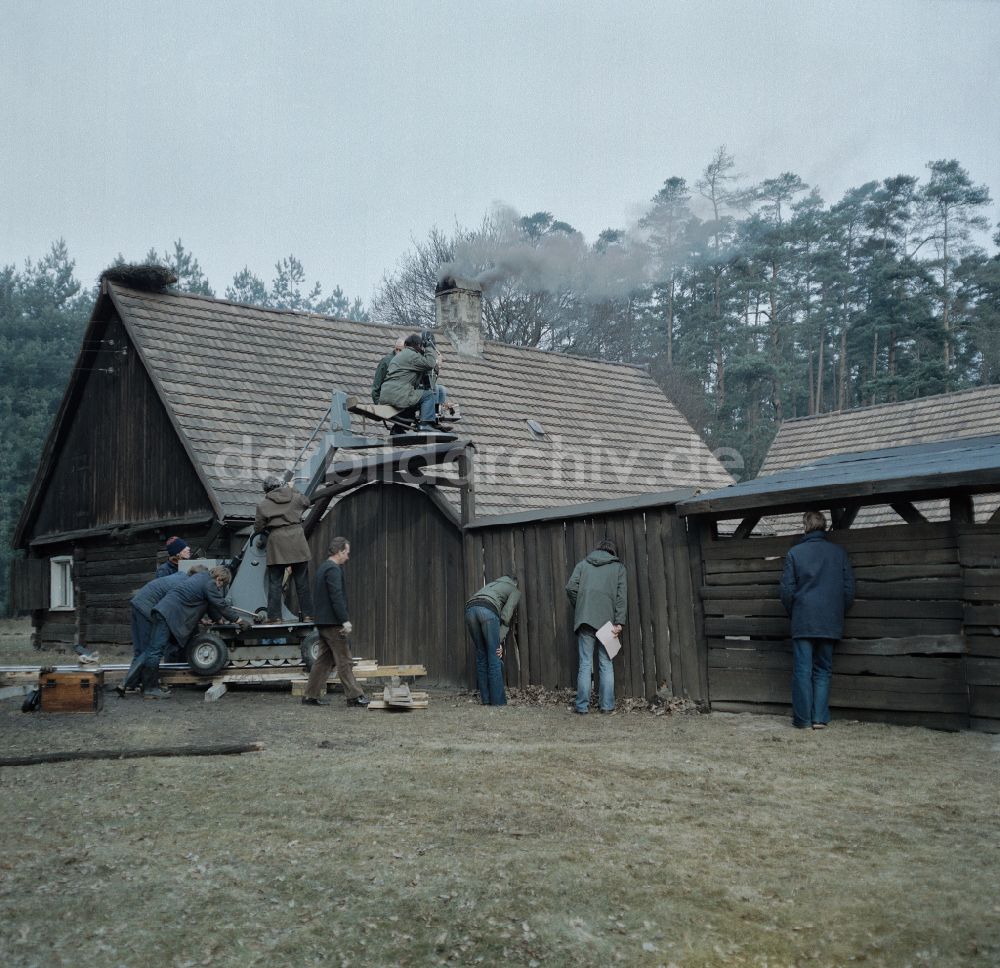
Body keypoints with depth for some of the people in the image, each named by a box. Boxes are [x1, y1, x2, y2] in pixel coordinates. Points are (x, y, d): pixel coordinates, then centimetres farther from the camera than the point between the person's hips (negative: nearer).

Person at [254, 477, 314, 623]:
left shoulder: (263, 505, -1)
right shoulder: (295, 498, 6)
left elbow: (258, 527, 3)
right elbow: (306, 501, 28)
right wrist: (292, 489, 36)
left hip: (277, 546, -2)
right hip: (297, 543, 2)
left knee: (275, 583, 6)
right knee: (302, 582, 9)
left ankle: (275, 617, 5)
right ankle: (307, 615, 12)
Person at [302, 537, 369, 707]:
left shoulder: (324, 568, 17)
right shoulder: (333, 569, -15)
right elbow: (337, 597, -22)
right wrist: (345, 621, -22)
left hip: (323, 622, 10)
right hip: (332, 622, -10)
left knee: (324, 660, 12)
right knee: (344, 661, -5)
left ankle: (311, 696, 13)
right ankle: (354, 696, -1)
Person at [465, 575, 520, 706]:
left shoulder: (492, 584, 41)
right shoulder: (515, 592, 24)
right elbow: (505, 617, 7)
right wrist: (500, 641, 4)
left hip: (470, 609, 5)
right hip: (488, 610, -5)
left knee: (481, 656, 13)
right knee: (494, 658, 2)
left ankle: (486, 700, 15)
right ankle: (498, 701, 3)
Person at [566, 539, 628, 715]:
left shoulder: (583, 564, 14)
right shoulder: (618, 567, 11)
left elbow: (570, 587, 1)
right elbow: (622, 596, 0)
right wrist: (618, 622, -5)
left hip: (585, 620, 0)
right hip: (607, 621, 0)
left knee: (585, 664, 3)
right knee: (606, 664, 7)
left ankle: (582, 706, 2)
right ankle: (607, 705, 6)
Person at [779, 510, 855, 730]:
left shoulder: (794, 553, -4)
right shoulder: (839, 552, 2)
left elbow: (787, 590, -2)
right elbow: (849, 589, 4)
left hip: (803, 622, -2)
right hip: (830, 623, 2)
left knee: (802, 670, 3)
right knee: (823, 671, 10)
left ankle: (802, 718, 4)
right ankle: (820, 718, 5)